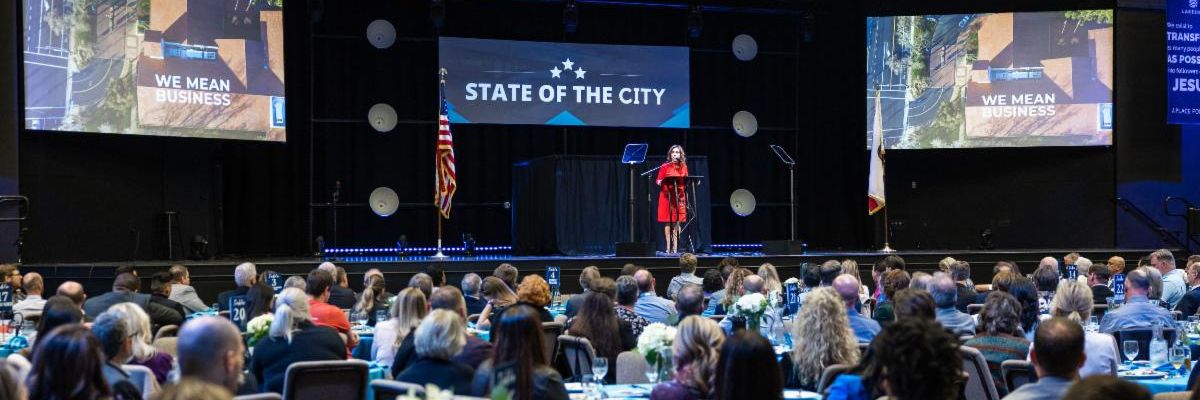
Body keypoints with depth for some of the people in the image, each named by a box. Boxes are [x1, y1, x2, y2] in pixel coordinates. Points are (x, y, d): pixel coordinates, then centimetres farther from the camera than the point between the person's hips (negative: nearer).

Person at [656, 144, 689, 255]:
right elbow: (658, 180, -2)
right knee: (668, 222, -4)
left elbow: (686, 183, 15)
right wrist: (659, 182, -22)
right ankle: (668, 247, -1)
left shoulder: (683, 167, 9)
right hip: (667, 196, -3)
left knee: (677, 222, 1)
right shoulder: (665, 166, -2)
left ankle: (675, 247, 4)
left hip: (679, 197, 3)